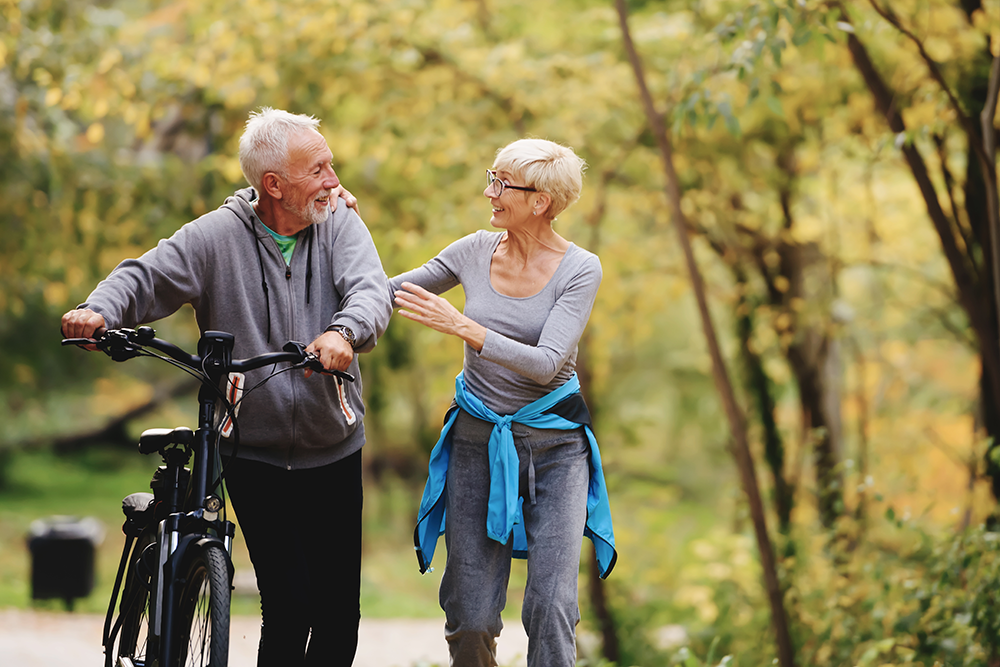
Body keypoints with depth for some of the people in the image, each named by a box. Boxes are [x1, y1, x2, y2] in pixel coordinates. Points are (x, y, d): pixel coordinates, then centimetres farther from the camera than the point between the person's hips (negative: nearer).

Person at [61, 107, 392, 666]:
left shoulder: (340, 225, -1)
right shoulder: (215, 237, -6)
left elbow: (370, 291, -16)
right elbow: (146, 277, -9)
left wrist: (344, 332, -39)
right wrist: (100, 311, -32)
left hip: (335, 453, 3)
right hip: (255, 457, -3)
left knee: (339, 611, 6)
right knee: (289, 604, -11)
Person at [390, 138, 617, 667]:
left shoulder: (580, 270, -9)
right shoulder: (475, 252, 1)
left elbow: (545, 363, -21)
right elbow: (385, 291, 13)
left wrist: (461, 326, -28)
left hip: (554, 448, -3)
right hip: (478, 443, 3)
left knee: (551, 609, -15)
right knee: (469, 620, -1)